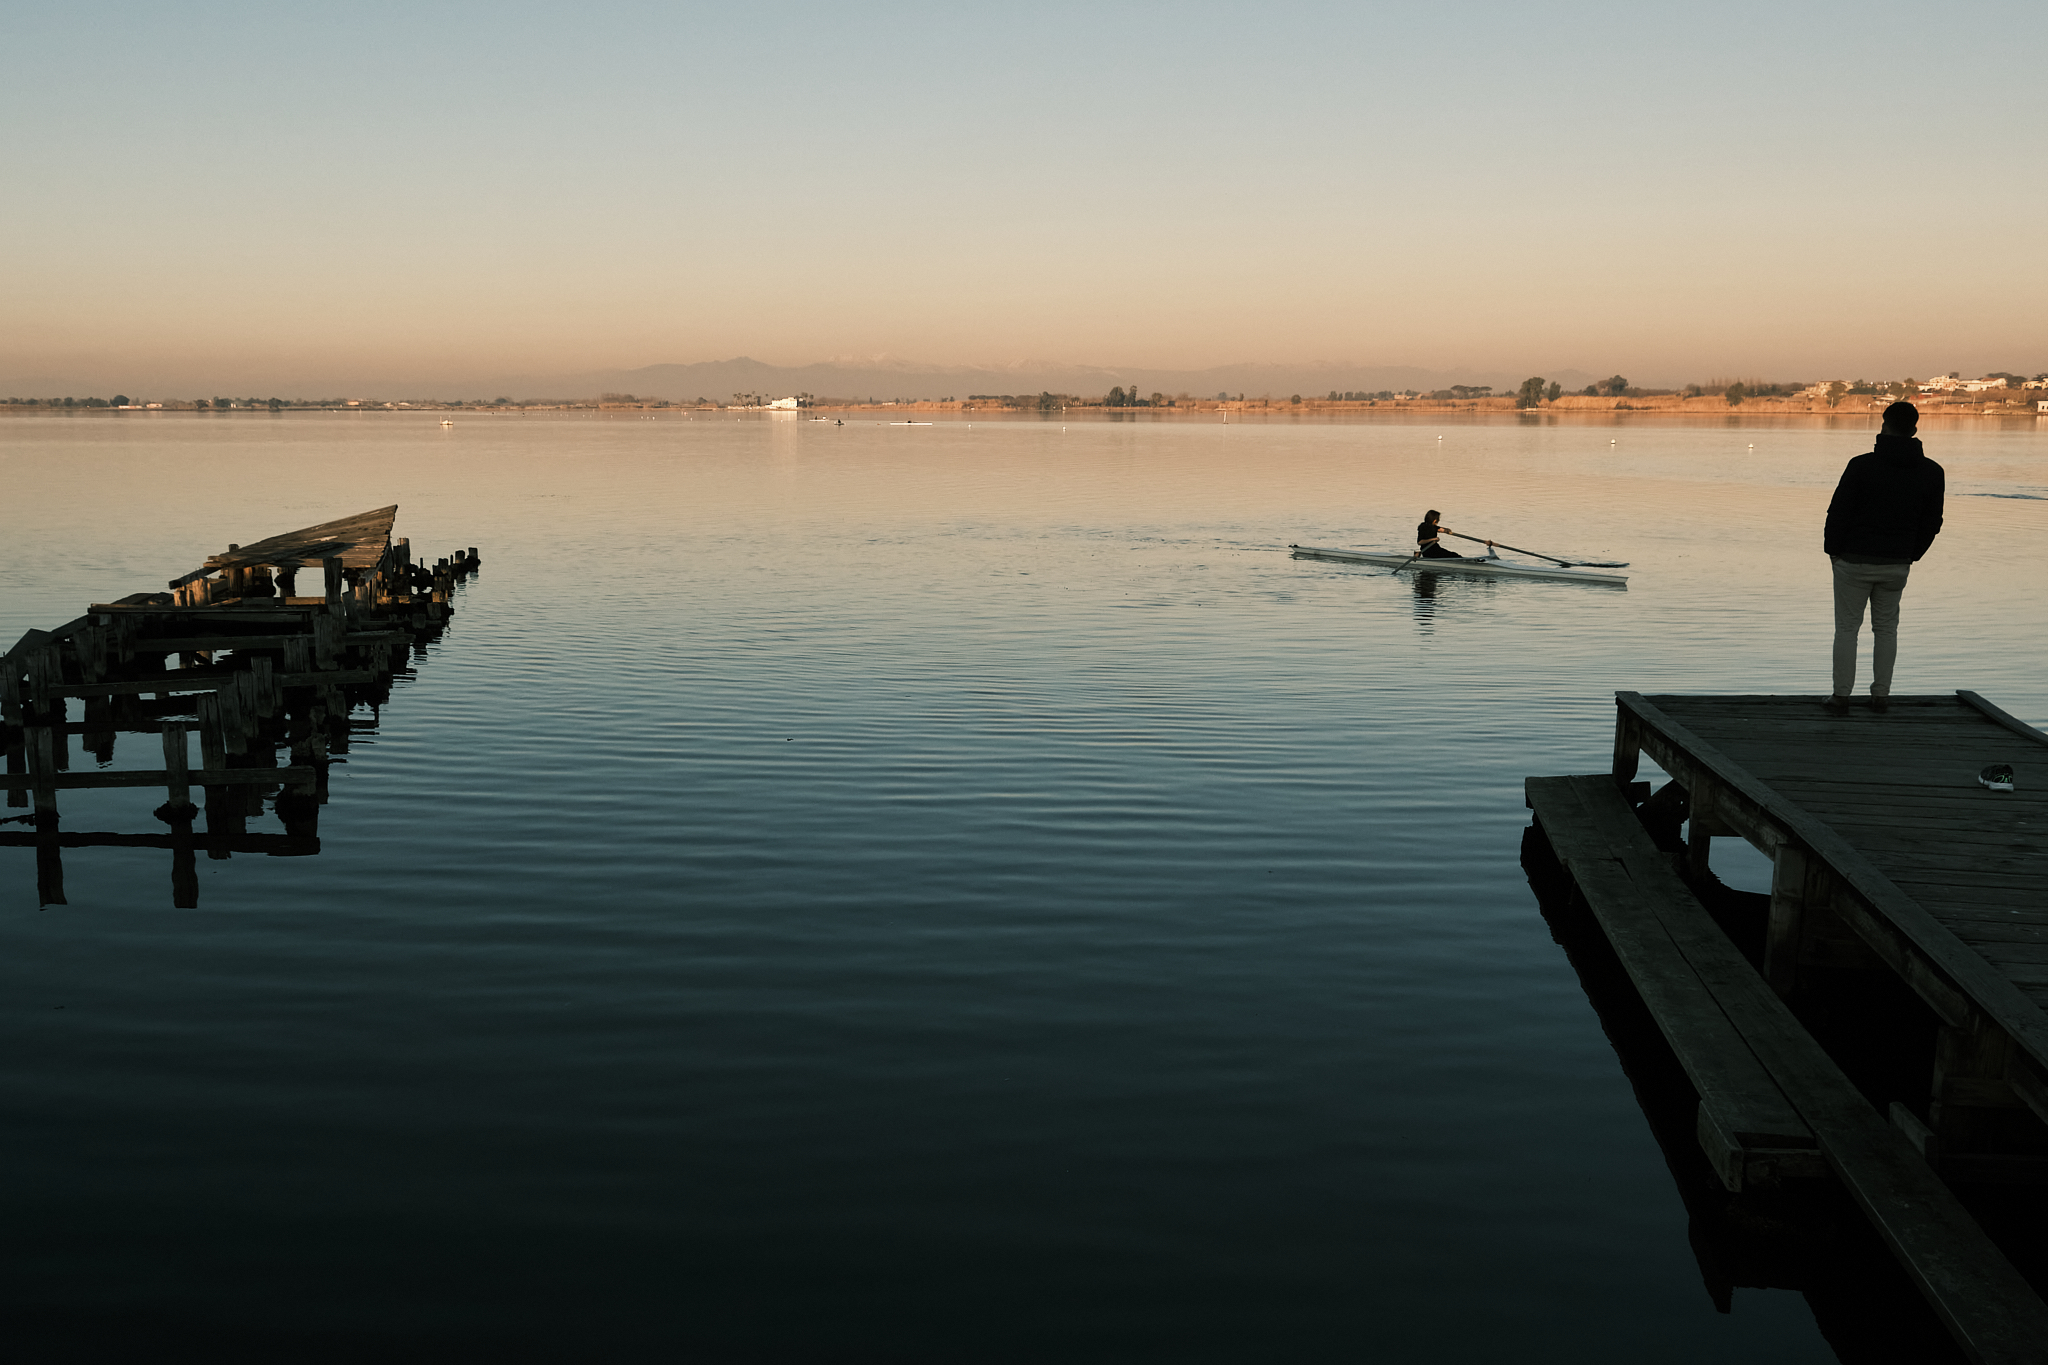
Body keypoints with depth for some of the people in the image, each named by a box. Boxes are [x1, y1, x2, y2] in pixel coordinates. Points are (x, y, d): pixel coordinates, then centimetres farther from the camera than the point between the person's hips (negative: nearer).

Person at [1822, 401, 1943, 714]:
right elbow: (1932, 523, 4)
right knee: (1886, 627, 17)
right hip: (1897, 564, 3)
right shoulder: (1932, 473, -3)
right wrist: (1912, 555, 18)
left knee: (1847, 627, 7)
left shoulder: (1862, 465, -16)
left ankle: (1841, 696, 7)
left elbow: (1838, 512, -12)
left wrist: (1832, 549, 3)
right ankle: (1881, 695, 18)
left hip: (1854, 560, -3)